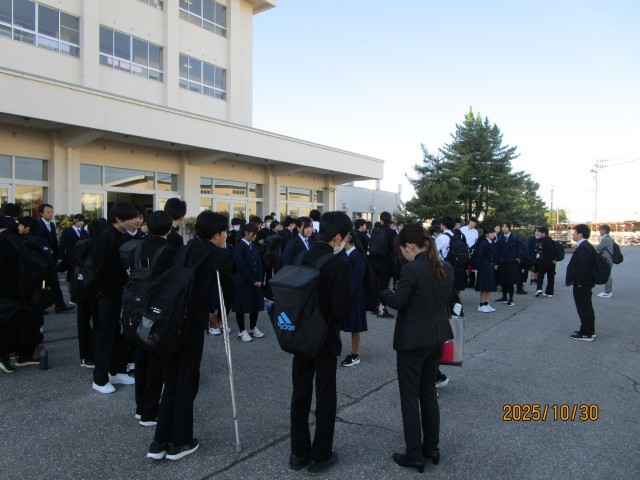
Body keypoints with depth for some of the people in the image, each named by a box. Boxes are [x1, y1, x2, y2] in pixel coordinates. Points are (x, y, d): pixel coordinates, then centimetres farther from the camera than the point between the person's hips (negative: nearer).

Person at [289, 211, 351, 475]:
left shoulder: (300, 258, -3)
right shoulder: (338, 264, -19)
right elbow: (341, 310, -21)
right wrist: (336, 318, 1)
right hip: (325, 339, -5)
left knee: (300, 395, 15)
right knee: (325, 398, 10)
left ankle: (299, 453, 28)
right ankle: (320, 456, 22)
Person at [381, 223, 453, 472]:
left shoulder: (411, 269, -20)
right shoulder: (446, 268, 3)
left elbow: (398, 302, -15)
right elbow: (444, 299, 12)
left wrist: (383, 293, 3)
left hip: (413, 340, -8)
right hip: (437, 336, 8)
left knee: (410, 396, 5)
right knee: (429, 392, 19)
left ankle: (414, 455, 15)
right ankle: (431, 448, 30)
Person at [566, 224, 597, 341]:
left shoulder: (582, 248, -21)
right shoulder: (587, 246, 12)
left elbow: (582, 268, -25)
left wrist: (579, 282, -20)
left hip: (581, 284, -11)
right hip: (585, 283, 11)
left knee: (584, 308, -2)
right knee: (586, 308, 18)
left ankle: (586, 334, 5)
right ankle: (589, 331, 28)